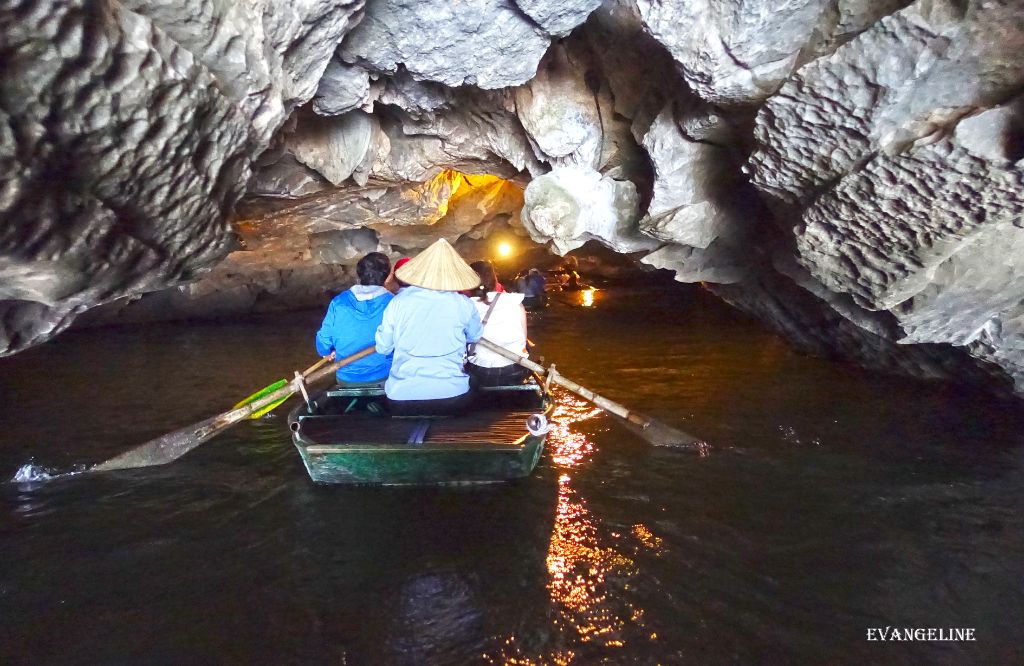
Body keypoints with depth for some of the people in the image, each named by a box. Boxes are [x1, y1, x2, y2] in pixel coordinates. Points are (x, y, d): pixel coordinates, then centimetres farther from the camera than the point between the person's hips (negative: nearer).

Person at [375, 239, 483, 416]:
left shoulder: (399, 301, -2)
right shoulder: (463, 305, -3)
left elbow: (383, 347, 7)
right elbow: (475, 336, 17)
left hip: (402, 396, 1)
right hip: (452, 395, 0)